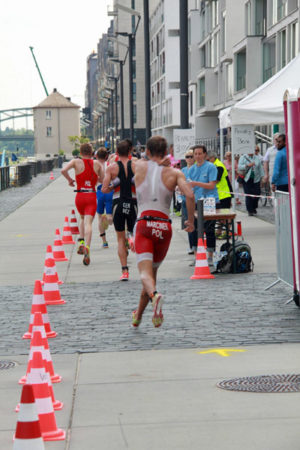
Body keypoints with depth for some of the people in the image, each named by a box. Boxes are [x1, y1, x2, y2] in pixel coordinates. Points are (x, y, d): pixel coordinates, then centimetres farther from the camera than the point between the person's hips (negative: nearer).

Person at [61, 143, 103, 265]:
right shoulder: (97, 164, 5)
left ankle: (81, 242, 11)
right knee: (88, 223, -9)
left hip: (80, 196, 0)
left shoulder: (77, 162, 0)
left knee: (82, 219, 26)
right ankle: (87, 247, -28)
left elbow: (63, 170, -15)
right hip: (92, 196, 0)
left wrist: (70, 180, 2)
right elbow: (102, 179, 10)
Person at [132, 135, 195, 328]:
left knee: (145, 272, -13)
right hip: (165, 226, 2)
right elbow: (189, 195, -10)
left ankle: (154, 294, -46)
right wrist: (191, 220, 1)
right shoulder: (174, 173, 5)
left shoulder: (140, 166, 9)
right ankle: (138, 316, 26)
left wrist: (157, 162, 26)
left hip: (144, 224, -1)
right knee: (153, 270, 17)